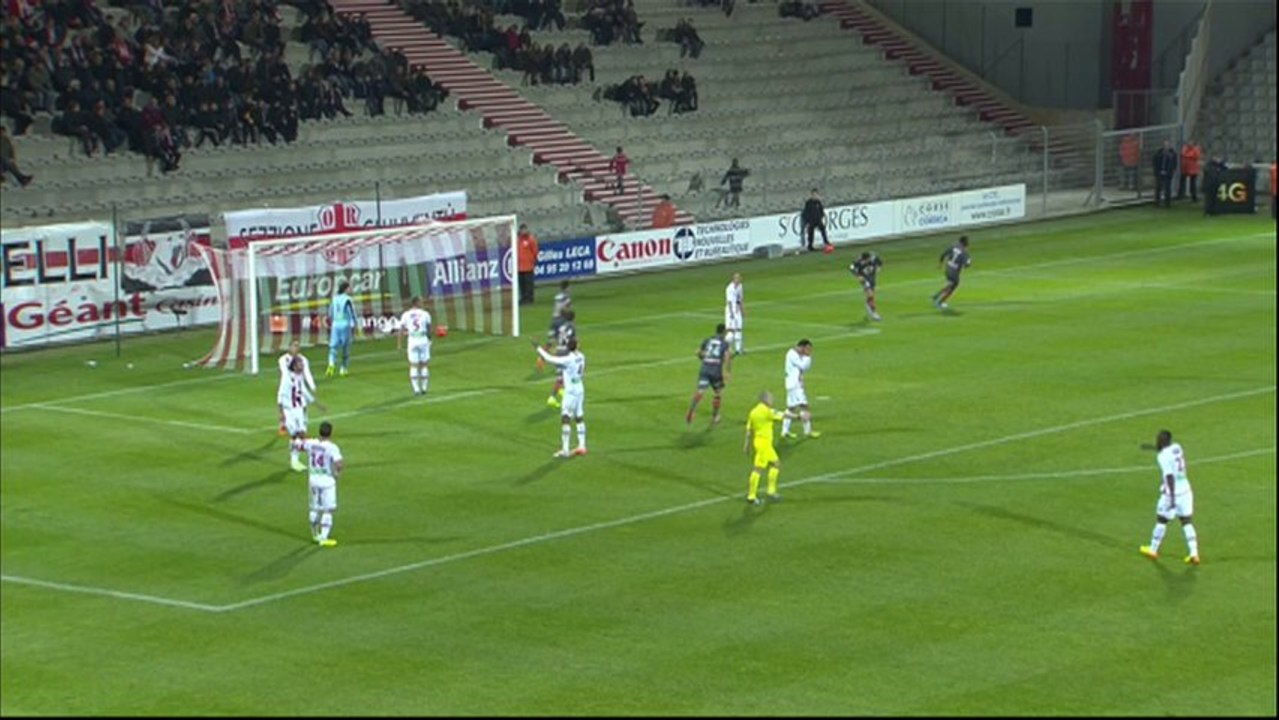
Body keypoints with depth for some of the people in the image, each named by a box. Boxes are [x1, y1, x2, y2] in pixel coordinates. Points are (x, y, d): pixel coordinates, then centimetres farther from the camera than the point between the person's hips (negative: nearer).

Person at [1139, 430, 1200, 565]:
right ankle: (1194, 554, -2)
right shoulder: (1176, 447, 3)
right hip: (1185, 491, 6)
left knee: (1161, 521, 13)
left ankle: (1153, 550, 27)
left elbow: (1170, 477, -24)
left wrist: (1172, 498, -25)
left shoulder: (1163, 456, -19)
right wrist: (1152, 447, 39)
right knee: (1187, 522, 7)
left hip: (1172, 493, -6)